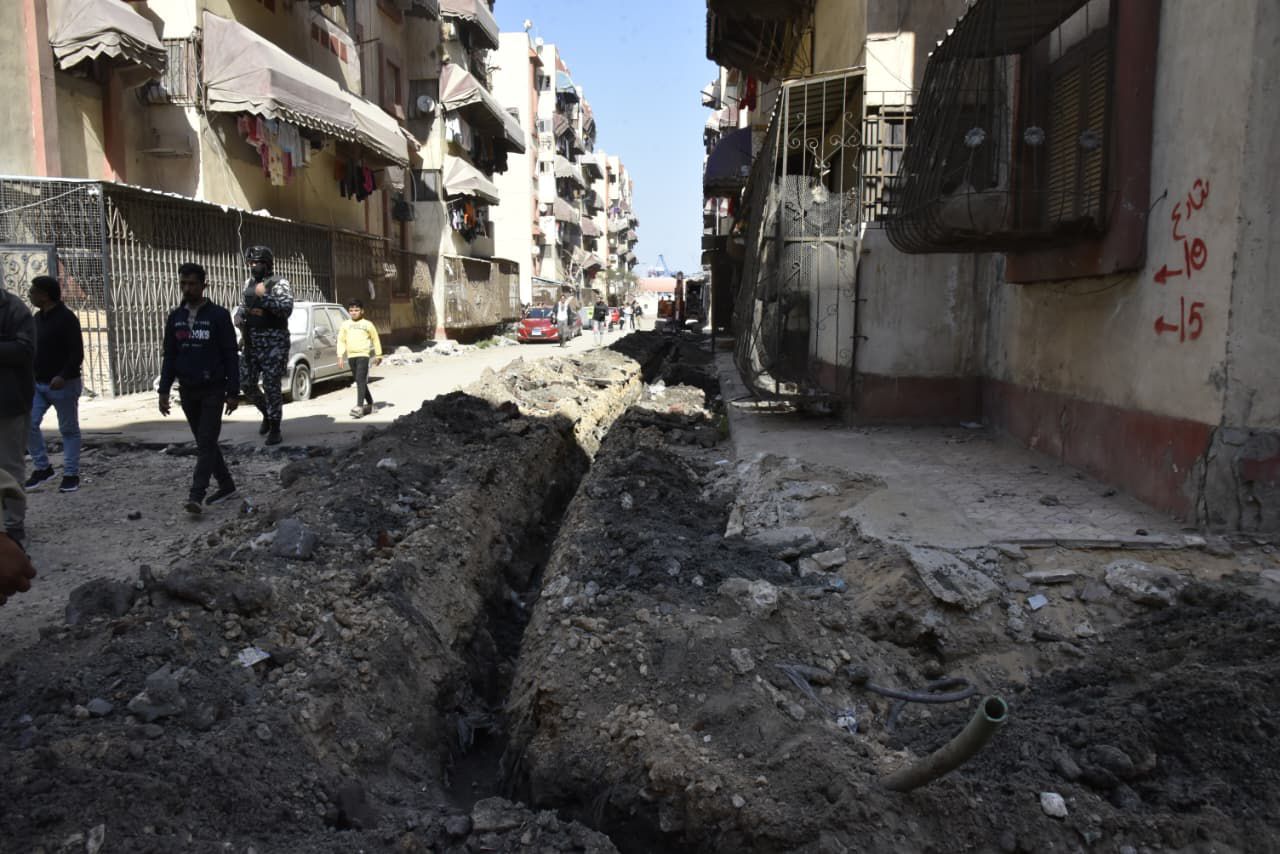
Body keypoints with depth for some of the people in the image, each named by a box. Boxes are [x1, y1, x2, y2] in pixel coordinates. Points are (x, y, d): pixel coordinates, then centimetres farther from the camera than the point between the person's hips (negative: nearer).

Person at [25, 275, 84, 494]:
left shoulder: (66, 318, -13)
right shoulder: (37, 318, 11)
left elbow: (77, 353, -18)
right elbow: (34, 350, 21)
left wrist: (63, 376, -27)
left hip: (63, 384, -7)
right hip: (38, 384, 7)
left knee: (69, 430, 3)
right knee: (28, 424, -1)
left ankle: (71, 475, 10)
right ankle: (42, 467, 13)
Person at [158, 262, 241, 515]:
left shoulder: (218, 315, -5)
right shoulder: (175, 318, 9)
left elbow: (231, 356, -6)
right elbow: (169, 356, 13)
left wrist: (233, 392, -10)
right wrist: (164, 390, 4)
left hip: (213, 389, -5)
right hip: (187, 391, 5)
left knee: (206, 443, -10)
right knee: (204, 442, 10)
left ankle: (197, 495, -15)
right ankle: (226, 485, 21)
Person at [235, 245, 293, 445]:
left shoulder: (278, 283, -7)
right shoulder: (248, 284, 13)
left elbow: (287, 308, -20)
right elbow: (242, 307, 24)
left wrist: (263, 299, -28)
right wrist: (239, 315, 2)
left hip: (274, 342, -7)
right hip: (251, 342, 7)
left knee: (271, 386, -6)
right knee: (246, 383, 6)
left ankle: (275, 429, 3)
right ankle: (267, 413, 29)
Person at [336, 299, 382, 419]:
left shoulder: (367, 324, 4)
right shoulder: (345, 325, 11)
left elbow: (375, 339, 10)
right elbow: (341, 341, 11)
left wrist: (378, 355, 10)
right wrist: (340, 357, 3)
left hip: (363, 355, -5)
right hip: (351, 356, 5)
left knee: (361, 380, -16)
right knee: (360, 382, 12)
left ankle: (359, 407, -22)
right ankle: (369, 404, 26)